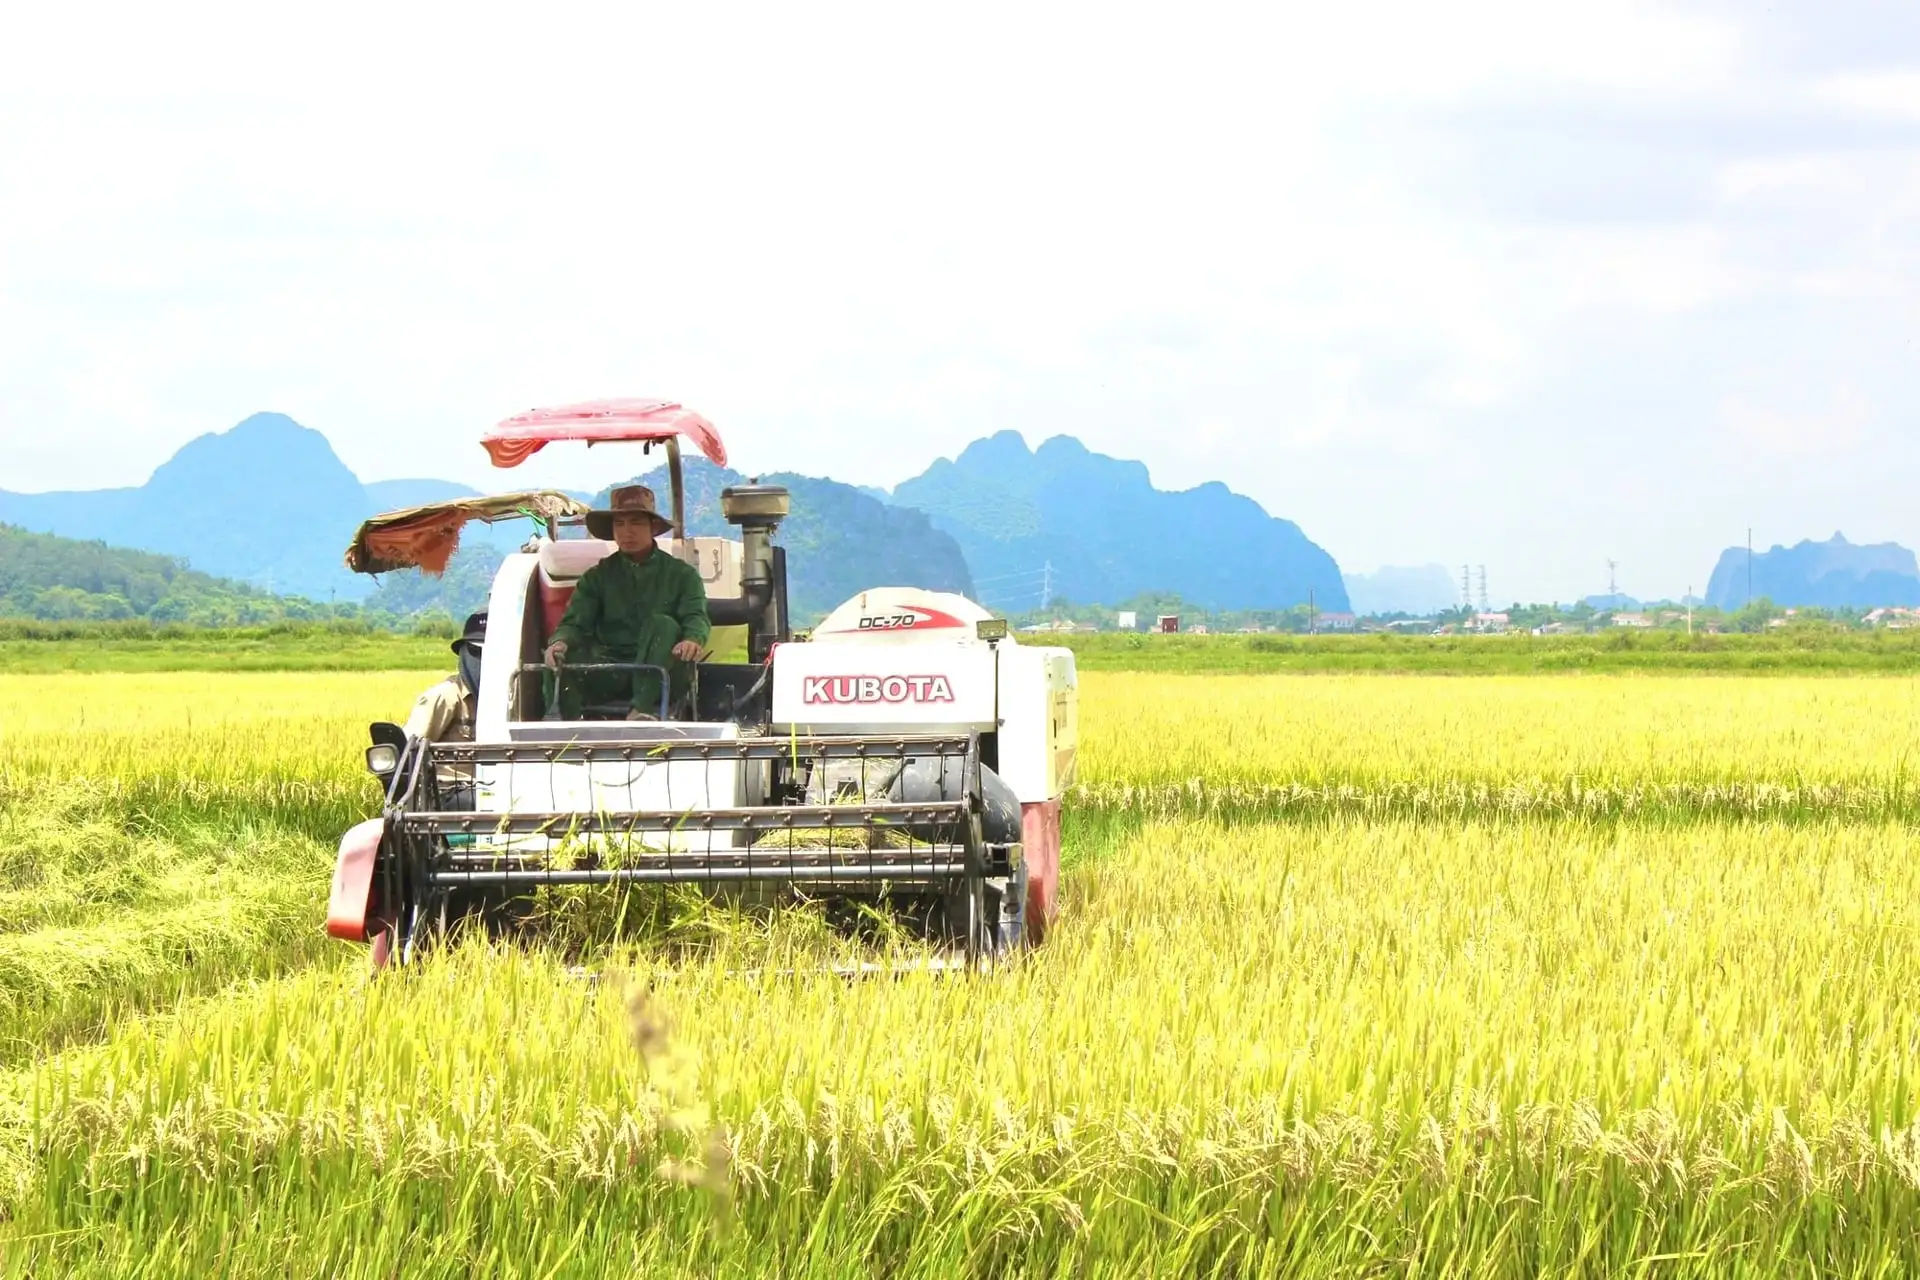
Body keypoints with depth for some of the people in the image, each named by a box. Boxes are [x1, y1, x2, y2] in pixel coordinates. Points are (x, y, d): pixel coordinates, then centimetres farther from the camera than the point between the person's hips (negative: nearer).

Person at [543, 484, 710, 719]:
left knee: (663, 624, -30)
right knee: (560, 658, -25)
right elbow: (575, 622, 4)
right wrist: (560, 641, -23)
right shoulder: (598, 577, 16)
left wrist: (693, 639, -32)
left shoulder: (681, 574, 11)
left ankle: (644, 709, -41)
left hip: (661, 677, -2)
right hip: (609, 675, 2)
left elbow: (697, 617, -5)